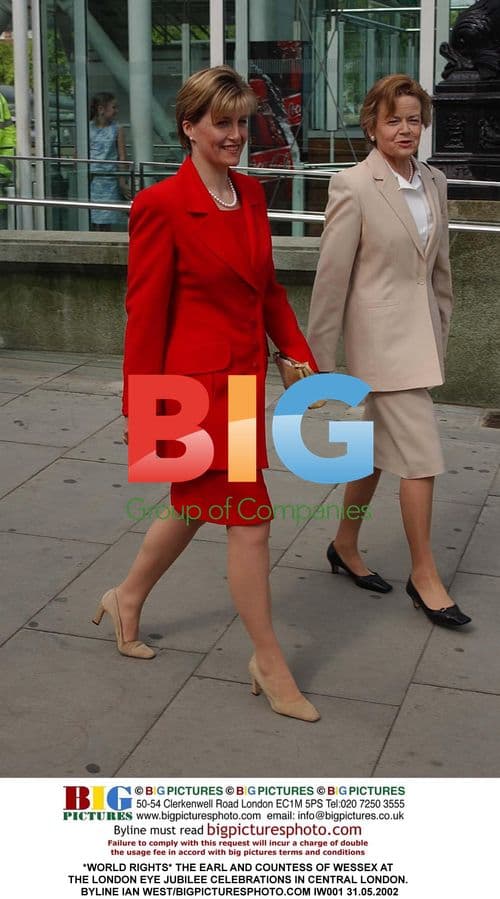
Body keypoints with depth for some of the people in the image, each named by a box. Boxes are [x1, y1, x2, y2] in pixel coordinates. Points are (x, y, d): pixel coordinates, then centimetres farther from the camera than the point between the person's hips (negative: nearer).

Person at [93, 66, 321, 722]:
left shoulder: (251, 193, 7)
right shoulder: (162, 206, -15)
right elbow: (145, 313, -13)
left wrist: (299, 354, 7)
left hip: (245, 375, 8)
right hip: (199, 380, -8)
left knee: (198, 504, 21)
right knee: (249, 518, -1)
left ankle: (128, 597, 45)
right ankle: (269, 664, 16)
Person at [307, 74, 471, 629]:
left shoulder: (433, 183, 8)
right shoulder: (353, 187, -12)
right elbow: (331, 278, -11)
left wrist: (441, 332, 15)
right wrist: (319, 359, -8)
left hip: (421, 333, 7)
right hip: (381, 335, -7)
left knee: (378, 447, 17)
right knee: (420, 456, -6)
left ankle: (345, 548, 34)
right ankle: (424, 576, 8)